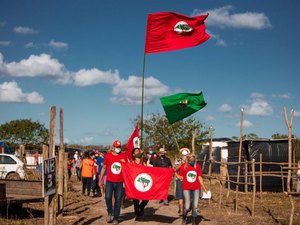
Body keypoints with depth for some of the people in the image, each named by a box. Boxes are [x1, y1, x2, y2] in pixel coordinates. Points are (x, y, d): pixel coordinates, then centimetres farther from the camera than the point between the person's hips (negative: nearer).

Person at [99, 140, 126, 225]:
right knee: (108, 197, -14)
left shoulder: (123, 156, 4)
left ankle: (116, 218, 16)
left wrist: (124, 162, -8)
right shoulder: (108, 156, 2)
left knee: (118, 200, 4)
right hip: (109, 181, -1)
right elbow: (104, 168, 9)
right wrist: (100, 179, 7)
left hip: (119, 182, 1)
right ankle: (110, 212, 13)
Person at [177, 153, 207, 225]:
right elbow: (181, 177, 3)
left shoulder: (197, 166, 1)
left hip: (196, 189, 2)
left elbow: (200, 178, 6)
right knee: (187, 207, 0)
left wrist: (204, 188, 7)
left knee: (195, 207, 4)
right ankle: (184, 219, 26)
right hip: (186, 189, -2)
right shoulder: (183, 166, -4)